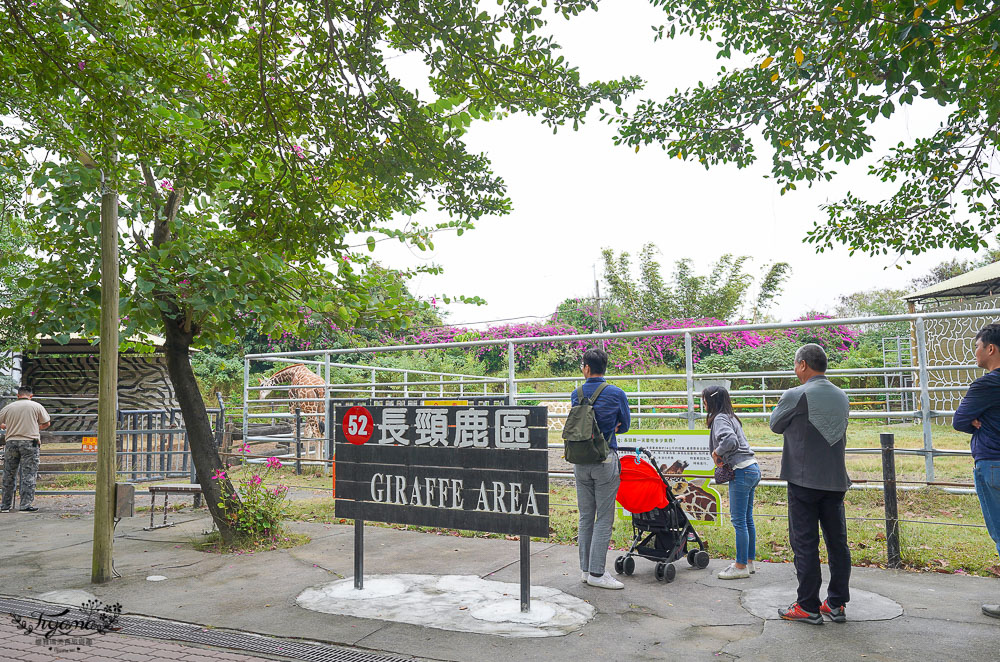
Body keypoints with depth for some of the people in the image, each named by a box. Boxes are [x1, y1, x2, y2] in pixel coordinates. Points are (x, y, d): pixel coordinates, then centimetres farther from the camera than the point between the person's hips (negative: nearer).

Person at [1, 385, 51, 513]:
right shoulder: (36, 406, 0)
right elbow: (47, 423, 7)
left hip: (11, 442, 3)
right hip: (30, 443, -3)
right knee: (28, 475, -2)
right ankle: (25, 505, -6)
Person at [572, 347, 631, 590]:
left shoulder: (576, 394, 4)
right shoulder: (616, 394, -6)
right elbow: (624, 426, 9)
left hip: (580, 461, 4)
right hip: (605, 461, -4)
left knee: (585, 517, 13)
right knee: (604, 518, 1)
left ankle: (585, 569, 19)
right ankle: (596, 573, 2)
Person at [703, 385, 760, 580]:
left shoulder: (720, 418, -11)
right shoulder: (731, 417, 18)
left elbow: (730, 440, -29)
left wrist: (717, 452, -13)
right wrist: (722, 459, 5)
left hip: (741, 472, -10)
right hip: (752, 469, 10)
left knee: (739, 521, -3)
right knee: (747, 519, 15)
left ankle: (741, 566, 3)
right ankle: (749, 561, 24)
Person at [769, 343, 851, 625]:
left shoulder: (795, 396, -14)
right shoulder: (841, 396, 7)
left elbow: (775, 424, 1)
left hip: (804, 481, -6)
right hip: (835, 480, 6)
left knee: (805, 543, 1)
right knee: (838, 542, 11)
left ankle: (808, 607, 7)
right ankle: (837, 604, 19)